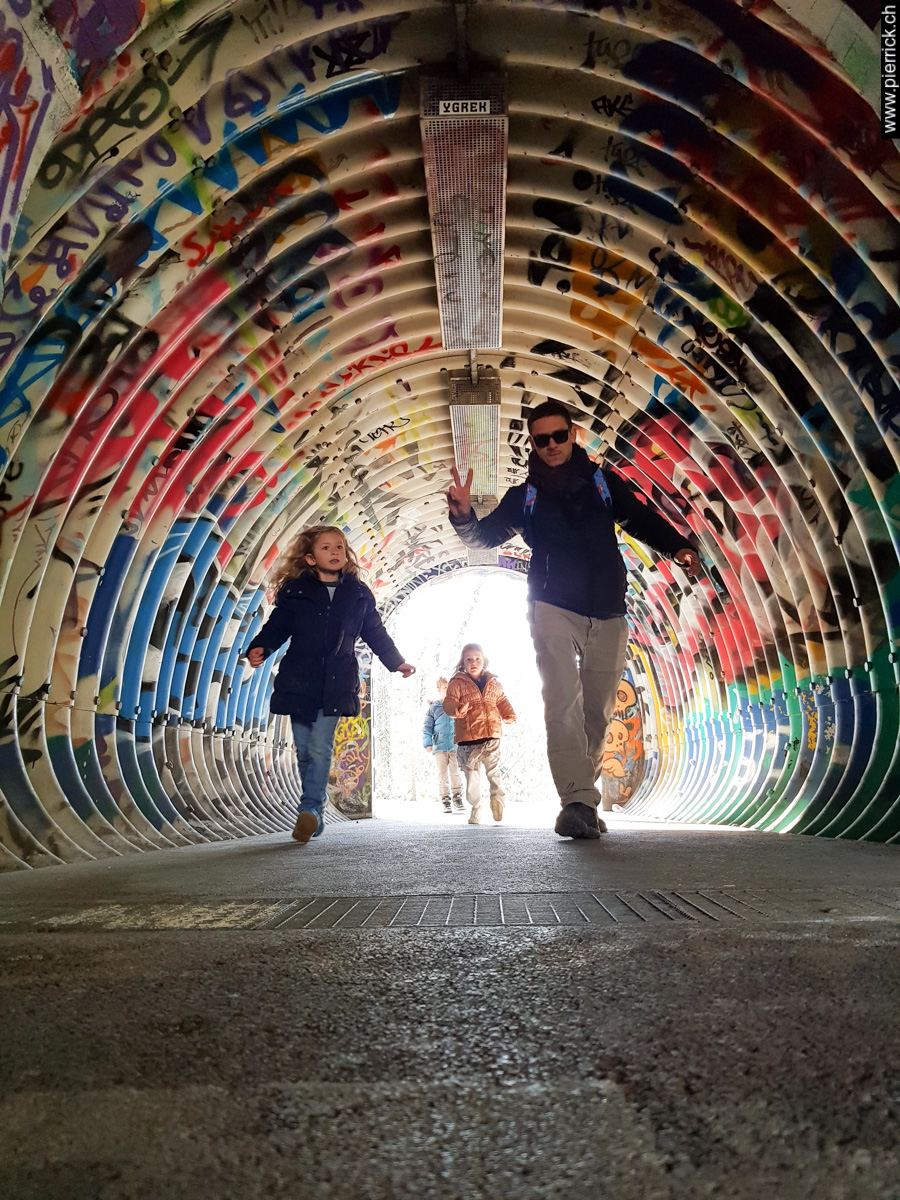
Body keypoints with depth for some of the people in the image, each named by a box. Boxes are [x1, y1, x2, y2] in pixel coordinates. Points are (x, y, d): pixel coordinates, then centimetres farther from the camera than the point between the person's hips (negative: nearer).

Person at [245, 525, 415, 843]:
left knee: (320, 749, -12)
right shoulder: (295, 591, 6)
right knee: (305, 751, 4)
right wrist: (259, 648, -13)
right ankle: (314, 815, 16)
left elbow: (375, 633, 17)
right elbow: (277, 626, 5)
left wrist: (397, 662, 14)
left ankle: (310, 808, -10)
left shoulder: (359, 594, 10)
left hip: (336, 685, -1)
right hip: (299, 682, 1)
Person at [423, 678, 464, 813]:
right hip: (439, 746, 0)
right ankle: (445, 801, 9)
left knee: (455, 773, -5)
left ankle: (457, 799, 5)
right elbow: (428, 726, 7)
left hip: (455, 746, 0)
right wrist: (427, 743, -4)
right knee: (442, 775, 2)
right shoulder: (433, 707, 7)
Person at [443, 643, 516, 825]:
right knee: (471, 775, 6)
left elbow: (502, 701, 19)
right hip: (468, 738, -1)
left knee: (494, 772, 3)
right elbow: (448, 703, -7)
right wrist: (458, 709, -28)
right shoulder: (457, 683, 0)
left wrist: (509, 715, 1)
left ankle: (497, 798, 19)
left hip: (492, 736, 2)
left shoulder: (494, 683, 11)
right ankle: (476, 808, 16)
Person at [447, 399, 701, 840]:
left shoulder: (604, 482, 12)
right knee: (563, 702, -18)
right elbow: (487, 534, 5)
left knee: (597, 711, 3)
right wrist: (464, 515, -17)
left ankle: (581, 799, 15)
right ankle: (578, 802, -22)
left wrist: (678, 546, -5)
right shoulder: (525, 496, 11)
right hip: (553, 610, -2)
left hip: (607, 614, 2)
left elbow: (643, 520, 14)